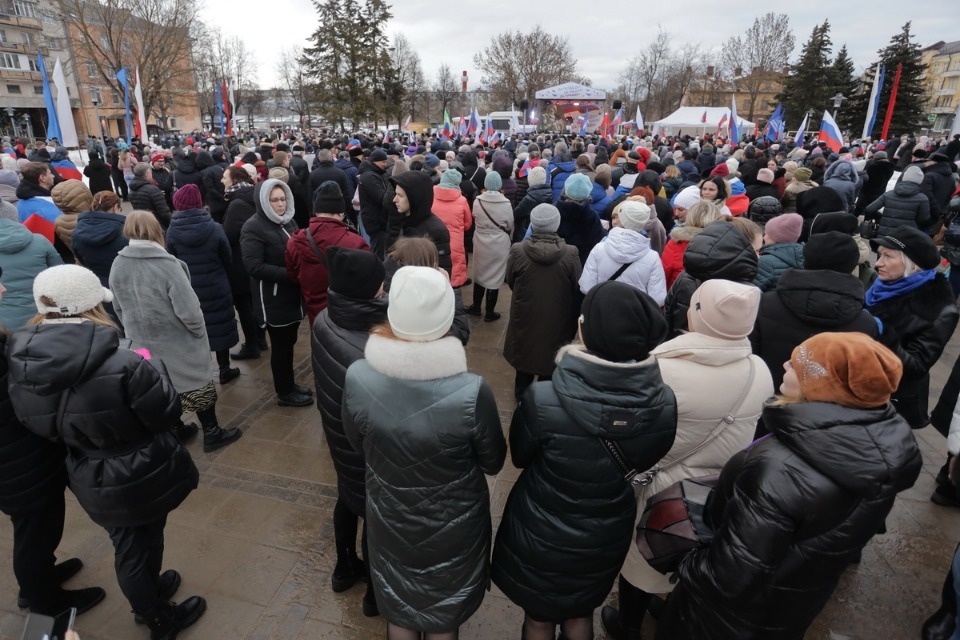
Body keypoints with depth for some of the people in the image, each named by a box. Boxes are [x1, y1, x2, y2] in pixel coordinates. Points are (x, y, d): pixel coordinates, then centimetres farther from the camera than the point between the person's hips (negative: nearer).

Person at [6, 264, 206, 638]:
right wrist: (150, 372, -6)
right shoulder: (123, 365, -33)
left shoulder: (20, 369, -13)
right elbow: (167, 414, -20)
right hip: (142, 476, -4)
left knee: (128, 545, 27)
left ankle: (148, 598, 53)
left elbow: (43, 428, 0)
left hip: (92, 483, 5)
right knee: (144, 542, 20)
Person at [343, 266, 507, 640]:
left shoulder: (356, 378, -24)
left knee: (398, 610, 30)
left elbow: (357, 444, -4)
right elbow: (494, 462, -13)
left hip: (389, 520, 2)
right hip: (453, 526, -2)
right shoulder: (472, 392, -33)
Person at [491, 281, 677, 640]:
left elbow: (519, 458, -13)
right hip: (606, 537, 3)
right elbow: (644, 463, -3)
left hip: (542, 537, -3)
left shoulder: (544, 400, -34)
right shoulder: (664, 403, -22)